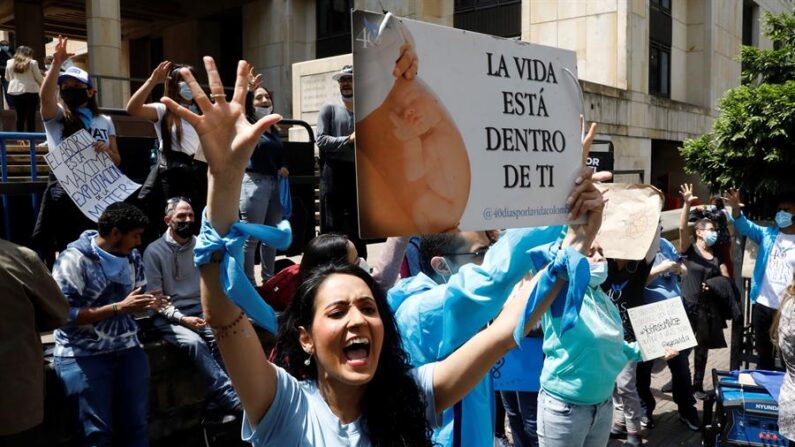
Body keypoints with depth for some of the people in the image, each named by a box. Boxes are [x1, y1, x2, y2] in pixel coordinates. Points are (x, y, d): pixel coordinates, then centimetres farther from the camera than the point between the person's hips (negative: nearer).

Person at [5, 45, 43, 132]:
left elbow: (7, 78, 16)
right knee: (31, 116, 0)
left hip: (15, 92, 4)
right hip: (30, 91, -4)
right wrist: (42, 85, 19)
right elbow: (39, 78, -1)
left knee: (20, 116, 11)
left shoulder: (10, 62, 7)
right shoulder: (32, 62, -5)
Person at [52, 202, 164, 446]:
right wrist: (119, 307, -22)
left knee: (136, 425, 10)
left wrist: (148, 303, -5)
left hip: (128, 349, 6)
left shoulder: (132, 257, 6)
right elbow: (64, 314, -19)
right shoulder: (73, 259, -13)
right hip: (83, 355, -5)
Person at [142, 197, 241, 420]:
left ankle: (216, 403, -24)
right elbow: (155, 297, -4)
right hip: (169, 315, -3)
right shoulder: (154, 251, -2)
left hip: (201, 310, 3)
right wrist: (182, 319, -17)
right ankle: (230, 398, -32)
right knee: (195, 342, -33)